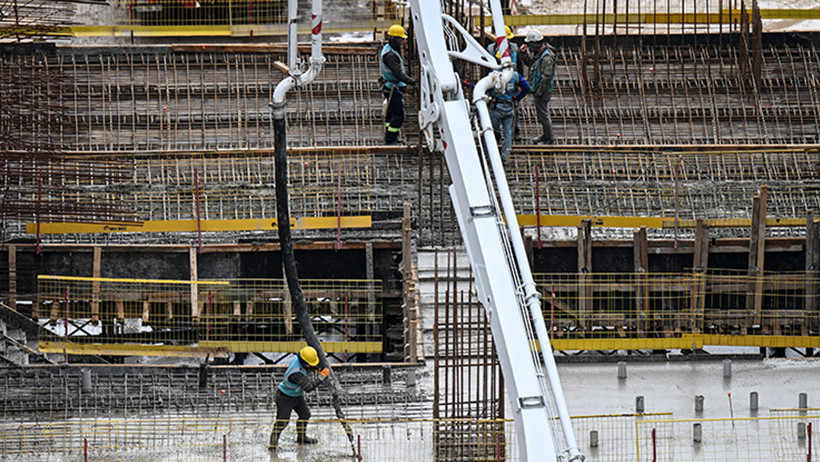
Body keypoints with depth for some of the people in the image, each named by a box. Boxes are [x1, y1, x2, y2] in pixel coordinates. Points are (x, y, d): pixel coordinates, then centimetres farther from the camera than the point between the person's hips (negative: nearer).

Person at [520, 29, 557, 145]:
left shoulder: (547, 58, -26)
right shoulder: (538, 53, 5)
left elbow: (546, 77, -25)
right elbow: (529, 62, 22)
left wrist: (539, 93, -21)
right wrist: (524, 53, 4)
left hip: (543, 91, -10)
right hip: (538, 90, 10)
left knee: (543, 114, -2)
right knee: (540, 114, 21)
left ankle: (550, 139, 7)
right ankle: (545, 134, 35)